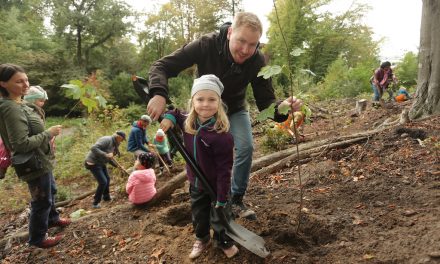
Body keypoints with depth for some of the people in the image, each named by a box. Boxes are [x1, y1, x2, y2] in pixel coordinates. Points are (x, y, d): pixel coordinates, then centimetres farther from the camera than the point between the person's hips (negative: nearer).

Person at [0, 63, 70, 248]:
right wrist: (49, 133, -22)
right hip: (33, 164, -10)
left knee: (50, 191, 27)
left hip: (40, 160, 10)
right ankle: (37, 238, 25)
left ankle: (52, 219, 50)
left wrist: (47, 137, 4)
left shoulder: (19, 104, 5)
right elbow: (22, 144, -29)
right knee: (42, 200, 6)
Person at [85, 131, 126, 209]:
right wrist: (105, 155, -36)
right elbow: (93, 148, -34)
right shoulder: (107, 140, -24)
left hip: (100, 162, 10)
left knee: (107, 179, 20)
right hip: (93, 163, -10)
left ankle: (106, 197, 41)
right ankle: (96, 203, 4)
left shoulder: (114, 144, 6)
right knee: (103, 182, -11)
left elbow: (109, 158, 16)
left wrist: (117, 165, 7)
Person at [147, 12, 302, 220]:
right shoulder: (206, 45, -32)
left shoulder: (257, 61, -26)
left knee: (246, 148, -16)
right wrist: (159, 94, -51)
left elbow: (266, 102, -23)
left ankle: (236, 200, 4)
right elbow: (161, 66, -31)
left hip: (234, 110, 1)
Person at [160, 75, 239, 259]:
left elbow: (224, 170, -26)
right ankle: (202, 239, 51)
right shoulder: (187, 122, -11)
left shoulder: (222, 134, -31)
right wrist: (169, 117, -14)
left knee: (219, 217, 16)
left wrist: (222, 198, -21)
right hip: (195, 183, 6)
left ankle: (224, 242, 43)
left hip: (216, 186, -5)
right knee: (198, 215, 26)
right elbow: (174, 113, 11)